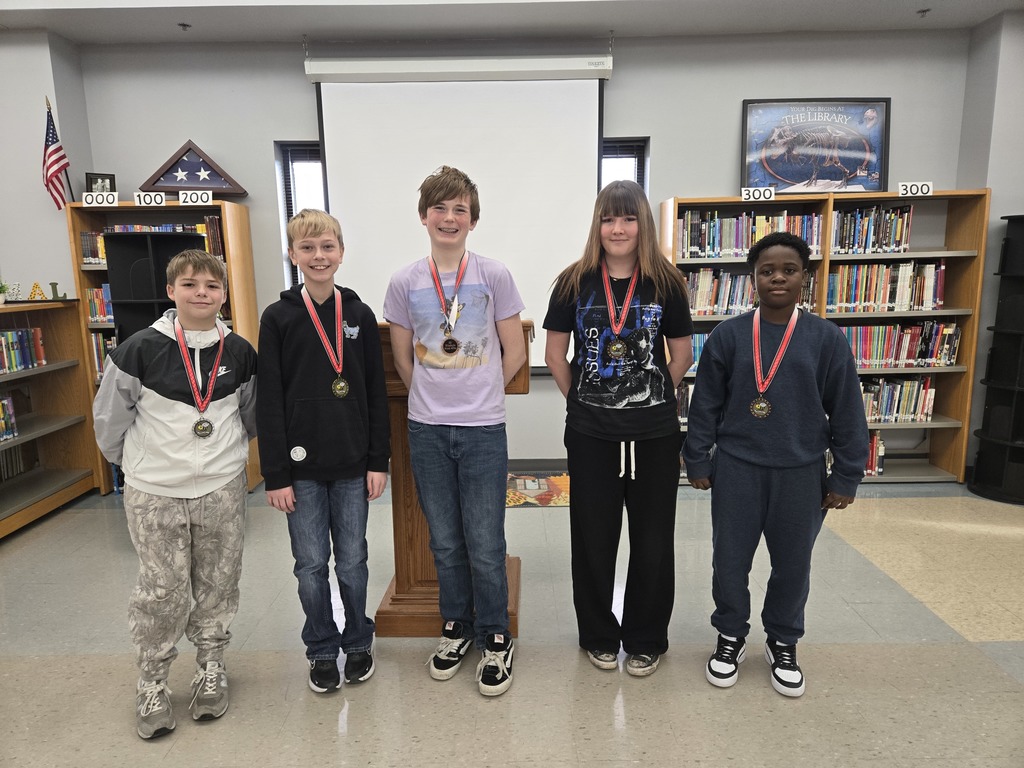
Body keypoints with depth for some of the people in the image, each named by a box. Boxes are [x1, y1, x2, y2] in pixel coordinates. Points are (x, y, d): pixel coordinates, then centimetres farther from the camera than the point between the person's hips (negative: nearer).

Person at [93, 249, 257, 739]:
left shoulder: (239, 352, -1)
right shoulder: (140, 349, -9)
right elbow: (109, 415, 2)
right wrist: (132, 460, 11)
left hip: (222, 488, 2)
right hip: (154, 493, -2)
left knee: (217, 584, 12)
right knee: (160, 592, 6)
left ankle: (211, 668, 33)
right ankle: (151, 683, 27)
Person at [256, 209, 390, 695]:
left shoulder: (360, 315, 2)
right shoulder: (278, 318, -2)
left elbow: (376, 394, 3)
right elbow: (269, 402, -4)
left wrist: (378, 461, 0)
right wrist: (275, 474, -6)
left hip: (352, 465, 1)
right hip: (301, 466, -1)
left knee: (352, 562, 12)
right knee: (311, 566, 10)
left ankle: (358, 642, 33)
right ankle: (322, 650, 30)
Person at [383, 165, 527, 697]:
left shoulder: (494, 276, -3)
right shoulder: (405, 282, 2)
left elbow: (514, 353, 3)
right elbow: (402, 358, 10)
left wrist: (478, 395, 7)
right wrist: (436, 397, 10)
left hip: (483, 430, -2)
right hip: (427, 430, 2)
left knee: (485, 545, 4)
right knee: (445, 541, 15)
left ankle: (494, 639, 25)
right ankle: (456, 628, 35)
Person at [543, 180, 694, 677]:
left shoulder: (665, 283, 0)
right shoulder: (575, 282, 0)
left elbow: (682, 354, 8)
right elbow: (555, 353, 4)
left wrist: (654, 398, 4)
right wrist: (581, 400, 3)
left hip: (655, 433, 1)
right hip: (590, 433, 0)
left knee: (652, 540, 9)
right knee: (592, 538, 10)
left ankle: (645, 640, 30)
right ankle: (598, 635, 31)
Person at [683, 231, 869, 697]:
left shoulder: (826, 339, -4)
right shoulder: (728, 336, -4)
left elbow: (846, 412, 1)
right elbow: (705, 405, 0)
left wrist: (846, 476, 1)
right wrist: (698, 462, 1)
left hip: (801, 473, 1)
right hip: (736, 468, 0)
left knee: (792, 563, 15)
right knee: (730, 559, 10)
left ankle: (783, 644, 38)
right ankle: (731, 637, 34)